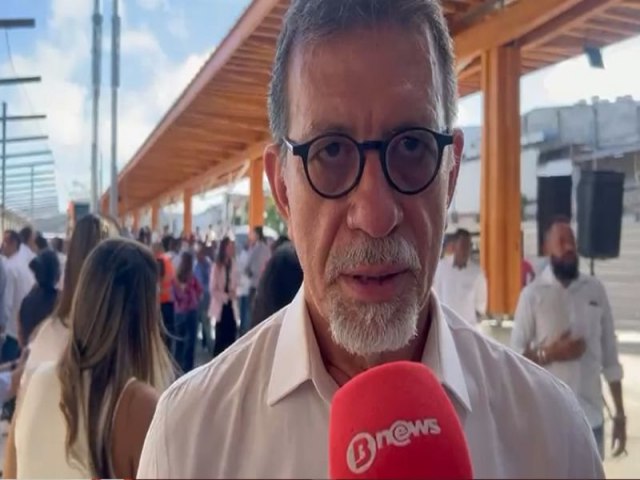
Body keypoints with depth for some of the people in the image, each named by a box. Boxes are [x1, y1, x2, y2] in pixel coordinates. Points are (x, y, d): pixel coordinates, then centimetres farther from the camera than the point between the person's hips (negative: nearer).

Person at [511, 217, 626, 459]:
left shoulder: (596, 290, 5)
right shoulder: (532, 294, -4)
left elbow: (610, 356, 9)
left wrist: (620, 414, 9)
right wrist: (550, 354, -19)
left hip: (591, 417, 3)